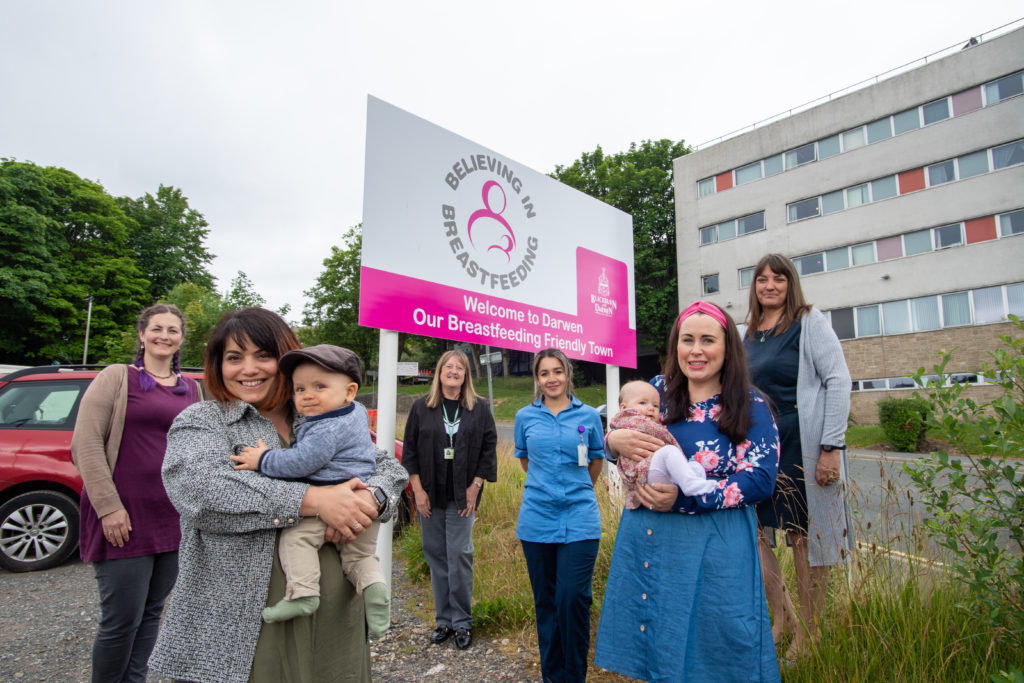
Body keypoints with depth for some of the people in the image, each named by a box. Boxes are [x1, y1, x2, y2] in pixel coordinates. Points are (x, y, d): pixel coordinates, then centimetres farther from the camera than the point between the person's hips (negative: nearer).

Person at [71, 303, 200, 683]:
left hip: (174, 520, 5)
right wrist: (109, 506, -13)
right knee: (122, 620, 0)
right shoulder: (116, 377, -1)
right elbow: (86, 445, -7)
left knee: (152, 614, 13)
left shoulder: (192, 389, 12)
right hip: (125, 518, -4)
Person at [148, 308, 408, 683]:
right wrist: (314, 500, -24)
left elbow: (389, 467, 9)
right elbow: (198, 487, -19)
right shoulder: (200, 422, 0)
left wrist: (371, 499, -15)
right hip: (239, 625, -3)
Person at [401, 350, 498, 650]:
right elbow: (410, 449, 3)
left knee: (459, 555, -1)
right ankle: (443, 620, 22)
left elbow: (488, 448, 1)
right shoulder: (421, 407, 3)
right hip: (429, 494, 2)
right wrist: (418, 489, -3)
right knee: (436, 555, 8)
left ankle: (462, 621, 14)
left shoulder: (479, 409, 2)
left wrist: (475, 485, -6)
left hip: (463, 495, -1)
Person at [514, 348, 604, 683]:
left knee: (573, 597, -7)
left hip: (579, 518, -1)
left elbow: (597, 460, 14)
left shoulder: (588, 415, 1)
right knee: (545, 599, 11)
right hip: (537, 519, 2)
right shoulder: (525, 417, 4)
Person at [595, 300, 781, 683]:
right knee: (655, 645, 17)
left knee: (711, 651, 11)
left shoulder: (750, 407, -5)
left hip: (713, 548, -3)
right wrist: (614, 440, -14)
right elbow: (618, 444, 11)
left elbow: (760, 480, -12)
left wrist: (683, 498, -20)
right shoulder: (658, 393, 4)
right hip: (646, 538, 4)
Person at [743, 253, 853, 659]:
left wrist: (831, 446, -15)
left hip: (803, 444, -6)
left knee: (805, 536, 2)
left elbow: (838, 381, -9)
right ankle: (783, 618, 25)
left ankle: (809, 635, 19)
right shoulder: (749, 333, 12)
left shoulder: (809, 322, -3)